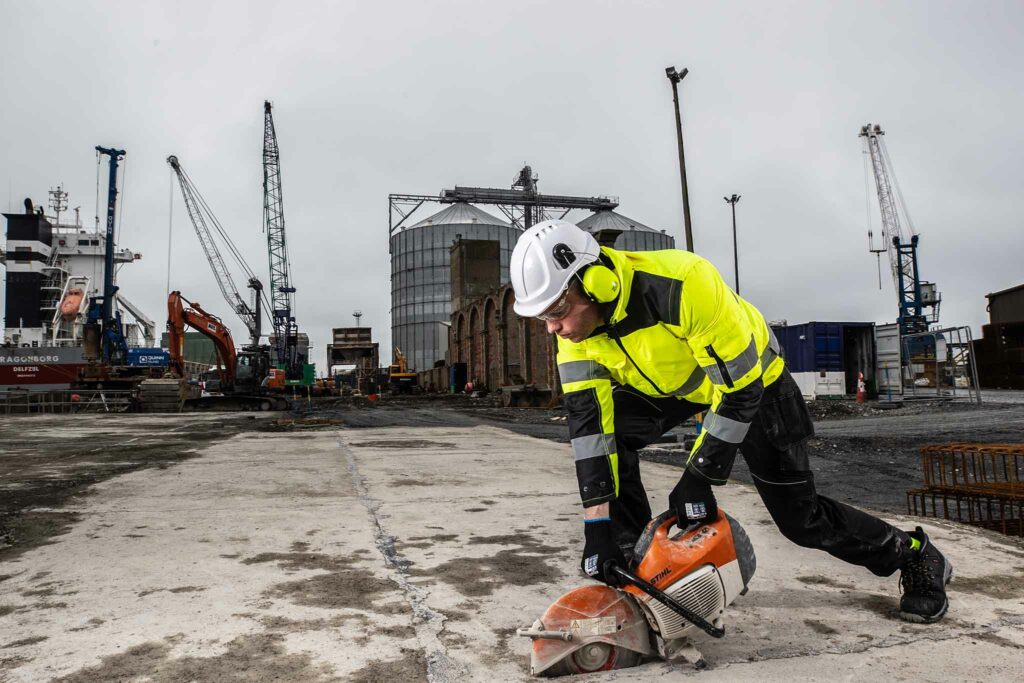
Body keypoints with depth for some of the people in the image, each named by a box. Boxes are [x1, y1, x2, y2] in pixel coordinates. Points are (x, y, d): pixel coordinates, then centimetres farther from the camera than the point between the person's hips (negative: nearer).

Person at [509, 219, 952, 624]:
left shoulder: (682, 285, -41)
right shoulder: (576, 326, -22)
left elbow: (740, 390, -32)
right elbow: (587, 422, -22)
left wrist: (698, 478, -28)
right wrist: (596, 522, -25)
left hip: (752, 379, -5)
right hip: (672, 384, 5)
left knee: (799, 516, 1)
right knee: (600, 427, -19)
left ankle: (916, 557, 27)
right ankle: (630, 561, -3)